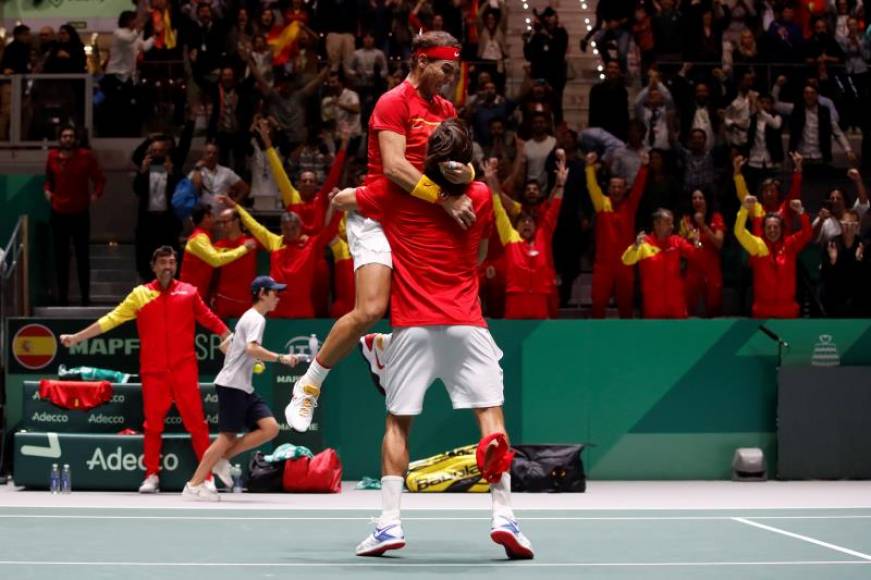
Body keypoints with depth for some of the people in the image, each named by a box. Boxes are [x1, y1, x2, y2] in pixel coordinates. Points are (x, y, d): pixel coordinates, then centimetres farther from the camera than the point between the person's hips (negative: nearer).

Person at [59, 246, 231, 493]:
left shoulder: (188, 292, 6)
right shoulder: (140, 295, 6)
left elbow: (209, 319, 14)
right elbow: (111, 320, 6)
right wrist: (76, 337, 4)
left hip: (184, 369, -1)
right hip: (153, 371, 1)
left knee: (196, 420, -3)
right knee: (152, 422, 3)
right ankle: (151, 476, 12)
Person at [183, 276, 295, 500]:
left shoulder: (250, 317, 20)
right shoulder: (256, 319, -11)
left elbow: (228, 344, 28)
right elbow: (251, 348, -28)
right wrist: (280, 358, -29)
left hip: (243, 388, 10)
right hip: (232, 386, -10)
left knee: (270, 428, -3)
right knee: (227, 436, -8)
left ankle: (223, 458, 4)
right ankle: (194, 486, -2)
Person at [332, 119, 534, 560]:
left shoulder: (397, 192, 0)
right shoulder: (481, 197, 5)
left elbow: (340, 200, 15)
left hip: (412, 326, 0)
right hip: (465, 324, 0)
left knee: (398, 421, 8)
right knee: (491, 415, 0)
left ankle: (389, 522, 0)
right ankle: (503, 515, -15)